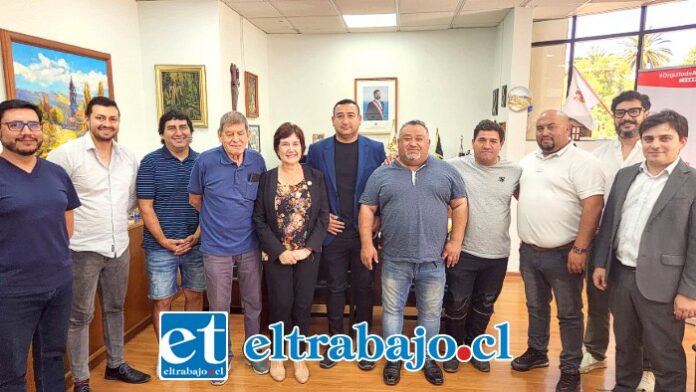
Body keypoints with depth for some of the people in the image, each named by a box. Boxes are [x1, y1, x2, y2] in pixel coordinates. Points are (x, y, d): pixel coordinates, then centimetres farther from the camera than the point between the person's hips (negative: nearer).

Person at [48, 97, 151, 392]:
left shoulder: (129, 158, 6)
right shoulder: (67, 153, -11)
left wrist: (117, 217, 9)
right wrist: (70, 223, -8)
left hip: (119, 247, 6)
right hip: (84, 249, -5)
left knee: (115, 308, 18)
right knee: (81, 316, 7)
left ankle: (116, 364, 35)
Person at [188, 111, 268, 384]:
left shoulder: (258, 161, -3)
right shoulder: (206, 161, -10)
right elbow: (195, 199, 3)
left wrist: (242, 218, 5)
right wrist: (219, 220, 7)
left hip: (250, 246, 2)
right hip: (216, 248, -2)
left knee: (253, 303, 15)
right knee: (219, 307, 11)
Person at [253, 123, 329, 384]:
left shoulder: (316, 177, 1)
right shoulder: (266, 179, -1)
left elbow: (323, 217, -1)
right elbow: (259, 220, -4)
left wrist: (308, 248, -12)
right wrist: (280, 251, -13)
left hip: (308, 254, 1)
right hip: (277, 256, -1)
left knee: (303, 305, 9)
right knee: (280, 306, 5)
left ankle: (299, 357, 29)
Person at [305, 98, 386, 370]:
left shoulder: (375, 149, 0)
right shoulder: (318, 150, 1)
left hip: (365, 233, 0)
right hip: (333, 232, 0)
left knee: (363, 288, 11)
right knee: (335, 288, 11)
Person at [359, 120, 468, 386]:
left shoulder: (447, 171, 3)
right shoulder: (381, 175, 2)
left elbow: (460, 205, 4)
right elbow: (367, 209, 2)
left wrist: (456, 241, -3)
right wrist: (366, 244, -5)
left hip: (434, 259, 1)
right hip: (394, 260, 0)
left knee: (431, 312, 13)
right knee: (392, 310, 11)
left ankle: (428, 359, 33)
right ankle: (394, 358, 29)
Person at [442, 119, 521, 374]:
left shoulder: (515, 172, 1)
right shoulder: (455, 166, -6)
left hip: (497, 255, 3)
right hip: (463, 252, -3)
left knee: (484, 306, 18)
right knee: (457, 304, 6)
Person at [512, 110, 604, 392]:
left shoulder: (582, 162, -12)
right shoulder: (528, 161, 10)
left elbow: (593, 205, -18)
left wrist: (580, 248, -22)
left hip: (563, 253, -6)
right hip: (529, 250, 6)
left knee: (569, 314, 7)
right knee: (536, 307, 20)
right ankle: (537, 351, 38)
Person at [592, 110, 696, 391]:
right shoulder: (625, 175, 8)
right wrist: (600, 263, 8)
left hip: (660, 283, -5)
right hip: (620, 274, 5)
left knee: (665, 355, 9)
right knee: (625, 344, 21)